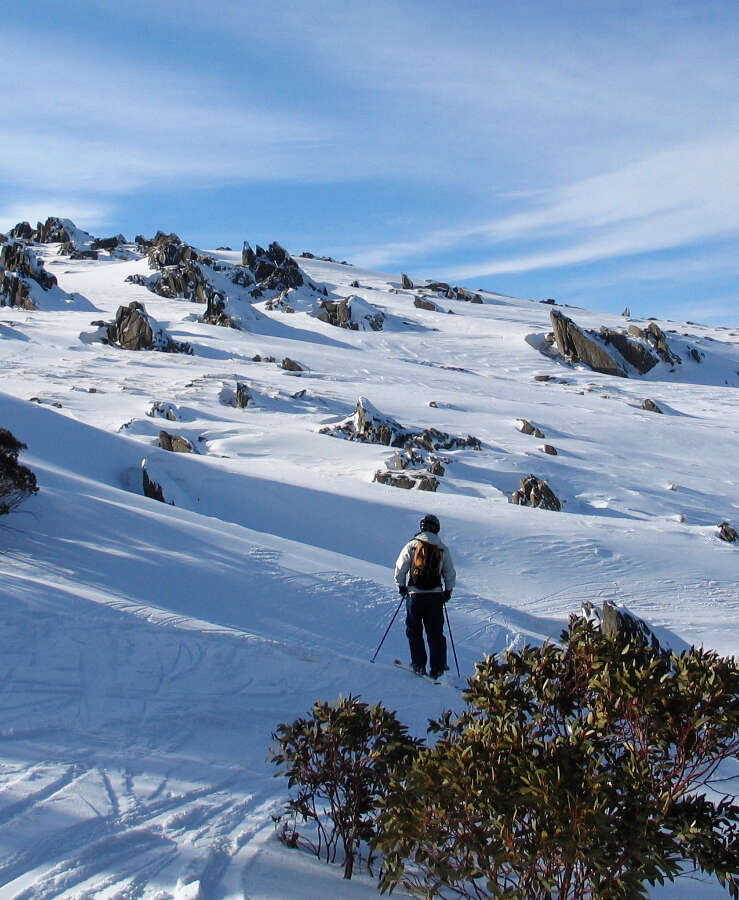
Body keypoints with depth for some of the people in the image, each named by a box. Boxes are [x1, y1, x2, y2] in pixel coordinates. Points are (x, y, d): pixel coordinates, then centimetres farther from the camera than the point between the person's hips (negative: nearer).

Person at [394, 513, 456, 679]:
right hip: (436, 595, 2)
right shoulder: (443, 549, 4)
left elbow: (400, 568, -2)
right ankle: (437, 668, 5)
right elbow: (450, 574, 7)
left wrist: (401, 586, 12)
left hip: (415, 595, -2)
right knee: (436, 633, 8)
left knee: (414, 631, 11)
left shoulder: (412, 545, -3)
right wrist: (448, 591, 20)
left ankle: (419, 665, 8)